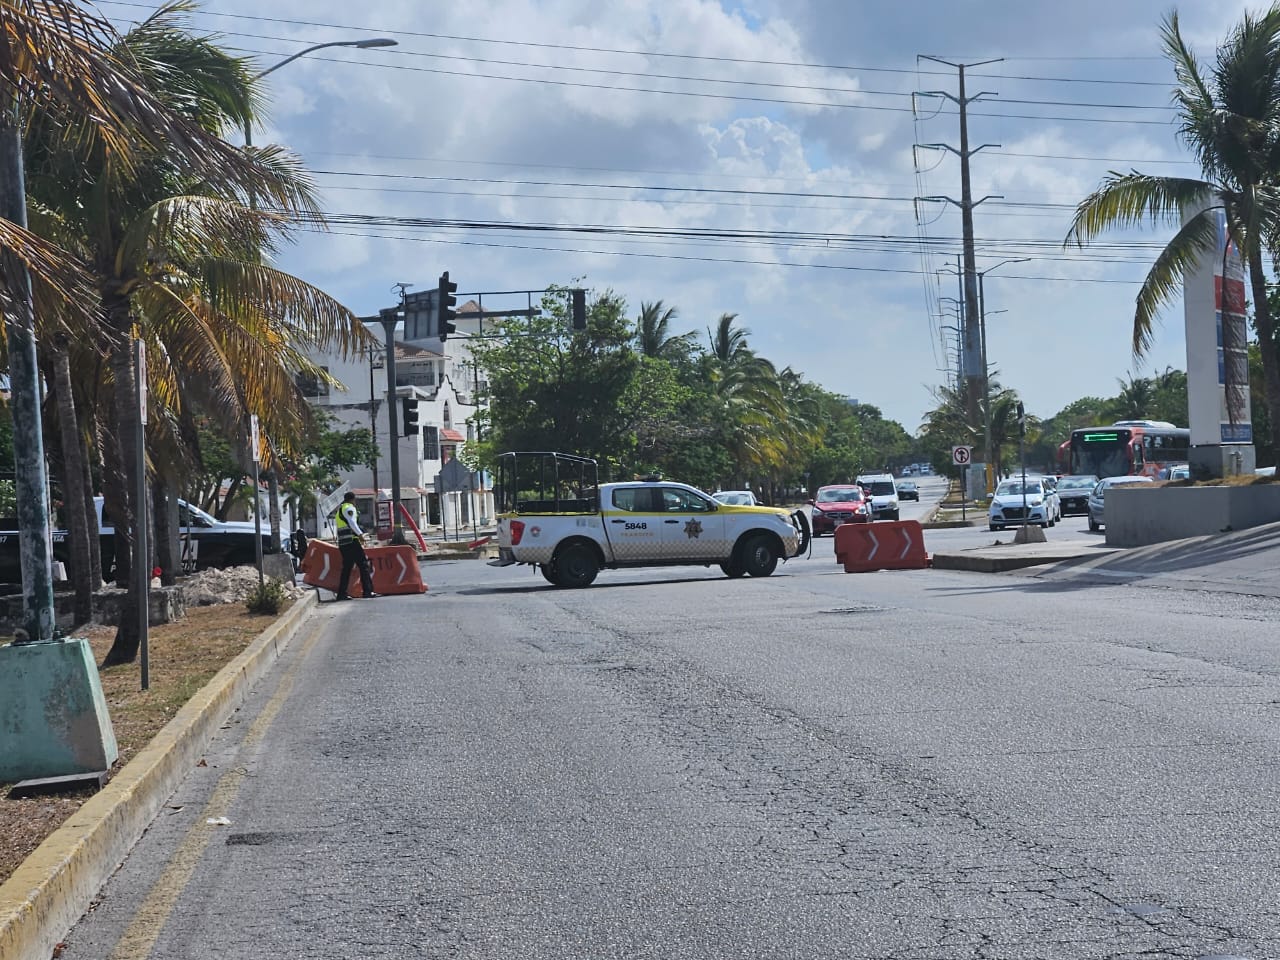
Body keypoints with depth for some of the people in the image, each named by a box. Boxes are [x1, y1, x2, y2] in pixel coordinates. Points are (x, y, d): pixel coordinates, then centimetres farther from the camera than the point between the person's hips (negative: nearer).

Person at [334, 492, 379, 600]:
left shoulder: (340, 509, 25)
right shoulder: (349, 508, -3)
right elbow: (352, 522, -18)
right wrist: (360, 534, -26)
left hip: (342, 543, 9)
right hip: (352, 541, -9)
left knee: (346, 567, 11)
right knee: (364, 565, -8)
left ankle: (341, 593, 7)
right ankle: (368, 591, -13)